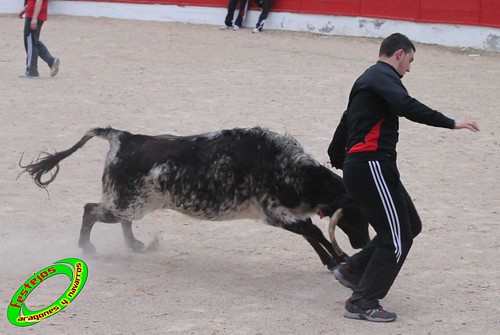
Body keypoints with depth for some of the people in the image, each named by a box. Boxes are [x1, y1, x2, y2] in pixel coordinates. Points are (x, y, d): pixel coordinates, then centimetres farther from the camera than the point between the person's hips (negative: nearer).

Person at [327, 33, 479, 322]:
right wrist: (451, 123, -27)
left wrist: (338, 159, 43)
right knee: (398, 238, -7)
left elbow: (346, 123, 32)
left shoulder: (369, 80, 24)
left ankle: (353, 270, 20)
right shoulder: (383, 76, -8)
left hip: (359, 166, 11)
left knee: (411, 226, 14)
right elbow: (408, 107, -27)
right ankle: (363, 303, -2)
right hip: (371, 165, -11)